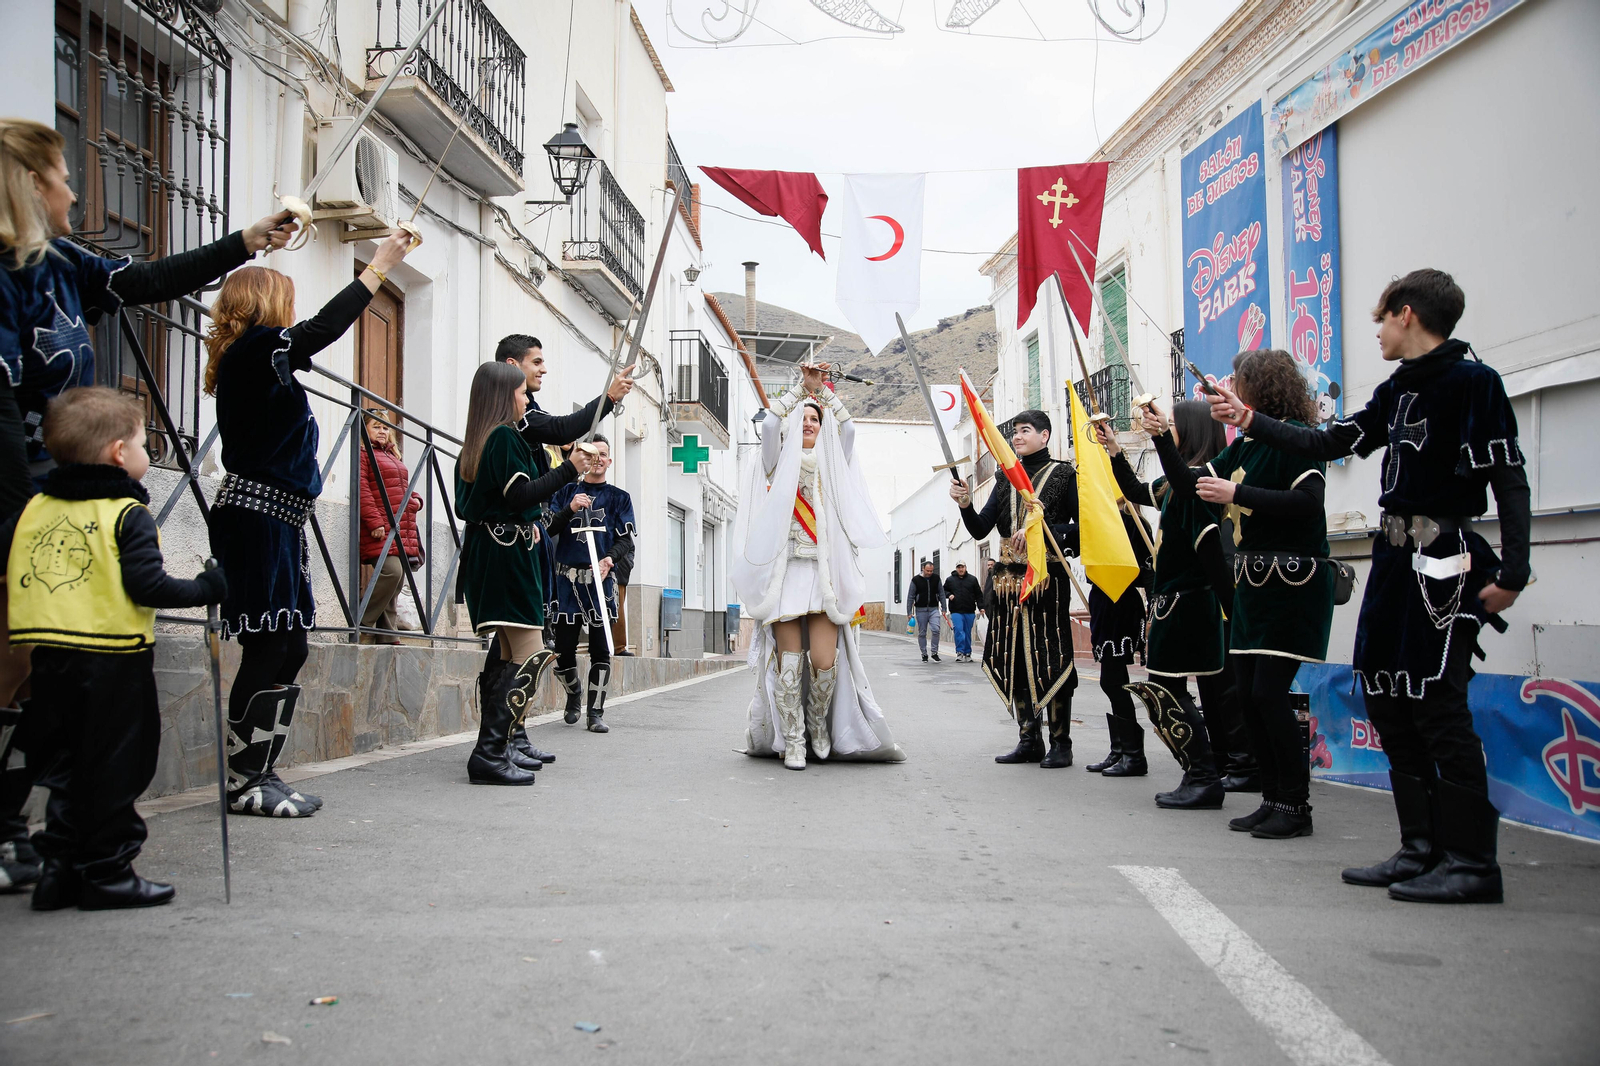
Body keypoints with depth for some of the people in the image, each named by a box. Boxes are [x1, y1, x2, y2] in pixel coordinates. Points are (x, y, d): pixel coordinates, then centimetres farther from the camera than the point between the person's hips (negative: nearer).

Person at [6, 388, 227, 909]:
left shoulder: (34, 509, 9)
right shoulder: (129, 515, -9)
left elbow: (9, 572, 8)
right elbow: (147, 587, -17)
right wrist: (206, 588, -5)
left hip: (50, 655, 6)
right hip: (113, 659, -6)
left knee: (71, 765, 17)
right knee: (115, 767, 4)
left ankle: (61, 867, 18)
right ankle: (107, 872, 11)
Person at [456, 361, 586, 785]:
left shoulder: (473, 443, 16)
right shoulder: (505, 436, -10)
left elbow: (465, 503, 19)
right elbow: (520, 496, -18)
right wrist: (568, 469, -11)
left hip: (483, 550, 10)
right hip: (507, 553, -10)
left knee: (508, 655, 12)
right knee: (531, 655, -12)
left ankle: (498, 746, 14)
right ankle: (489, 753, -16)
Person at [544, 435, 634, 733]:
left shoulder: (619, 498, 12)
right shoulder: (566, 492, 14)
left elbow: (627, 540, 4)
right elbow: (547, 529, 4)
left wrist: (609, 559, -15)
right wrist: (570, 510, -12)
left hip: (600, 580, -1)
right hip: (566, 579, 1)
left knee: (601, 650, -4)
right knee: (564, 649, 3)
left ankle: (596, 712, 4)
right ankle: (573, 696, 30)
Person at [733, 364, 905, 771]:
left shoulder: (831, 466, 19)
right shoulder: (779, 464, 13)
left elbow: (847, 429, 5)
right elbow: (769, 424, -4)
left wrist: (822, 390, 5)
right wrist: (802, 387, 1)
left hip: (825, 571, 2)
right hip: (785, 569, -1)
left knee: (826, 661, -7)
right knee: (789, 662, -5)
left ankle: (818, 725, 18)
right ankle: (792, 741, 5)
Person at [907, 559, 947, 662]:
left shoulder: (936, 578, 3)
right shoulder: (916, 580, -4)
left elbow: (941, 594, 8)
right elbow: (910, 596, 0)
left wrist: (943, 608, 3)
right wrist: (910, 612, -3)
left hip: (933, 609, 1)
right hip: (921, 610, -1)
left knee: (936, 630, -15)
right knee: (922, 633, 5)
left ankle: (935, 653, -3)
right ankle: (924, 655, 17)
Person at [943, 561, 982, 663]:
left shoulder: (972, 579, 7)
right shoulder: (950, 580, 7)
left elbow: (978, 595, 8)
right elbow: (943, 591, 19)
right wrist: (949, 595, -3)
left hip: (969, 612, 1)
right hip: (956, 611, -1)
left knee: (968, 633, 8)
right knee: (958, 631, -14)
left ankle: (968, 653, 17)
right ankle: (960, 652, -9)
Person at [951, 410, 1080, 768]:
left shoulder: (1064, 475, 2)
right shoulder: (1006, 480, 16)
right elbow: (980, 529, 10)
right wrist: (965, 505, -8)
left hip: (1047, 578, -5)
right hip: (1009, 578, 5)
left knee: (1051, 658, -5)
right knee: (1016, 658, 5)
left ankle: (1060, 743, 2)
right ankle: (1029, 740, 13)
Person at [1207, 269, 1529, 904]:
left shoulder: (1472, 381, -10)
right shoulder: (1397, 391, 15)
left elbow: (1510, 481, -14)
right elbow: (1328, 444, 18)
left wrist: (1511, 571, -21)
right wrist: (1250, 420, 15)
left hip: (1446, 564, -9)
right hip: (1395, 557, 9)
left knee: (1438, 704, -9)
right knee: (1386, 699, 9)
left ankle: (1472, 861, 0)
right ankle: (1422, 848, 17)